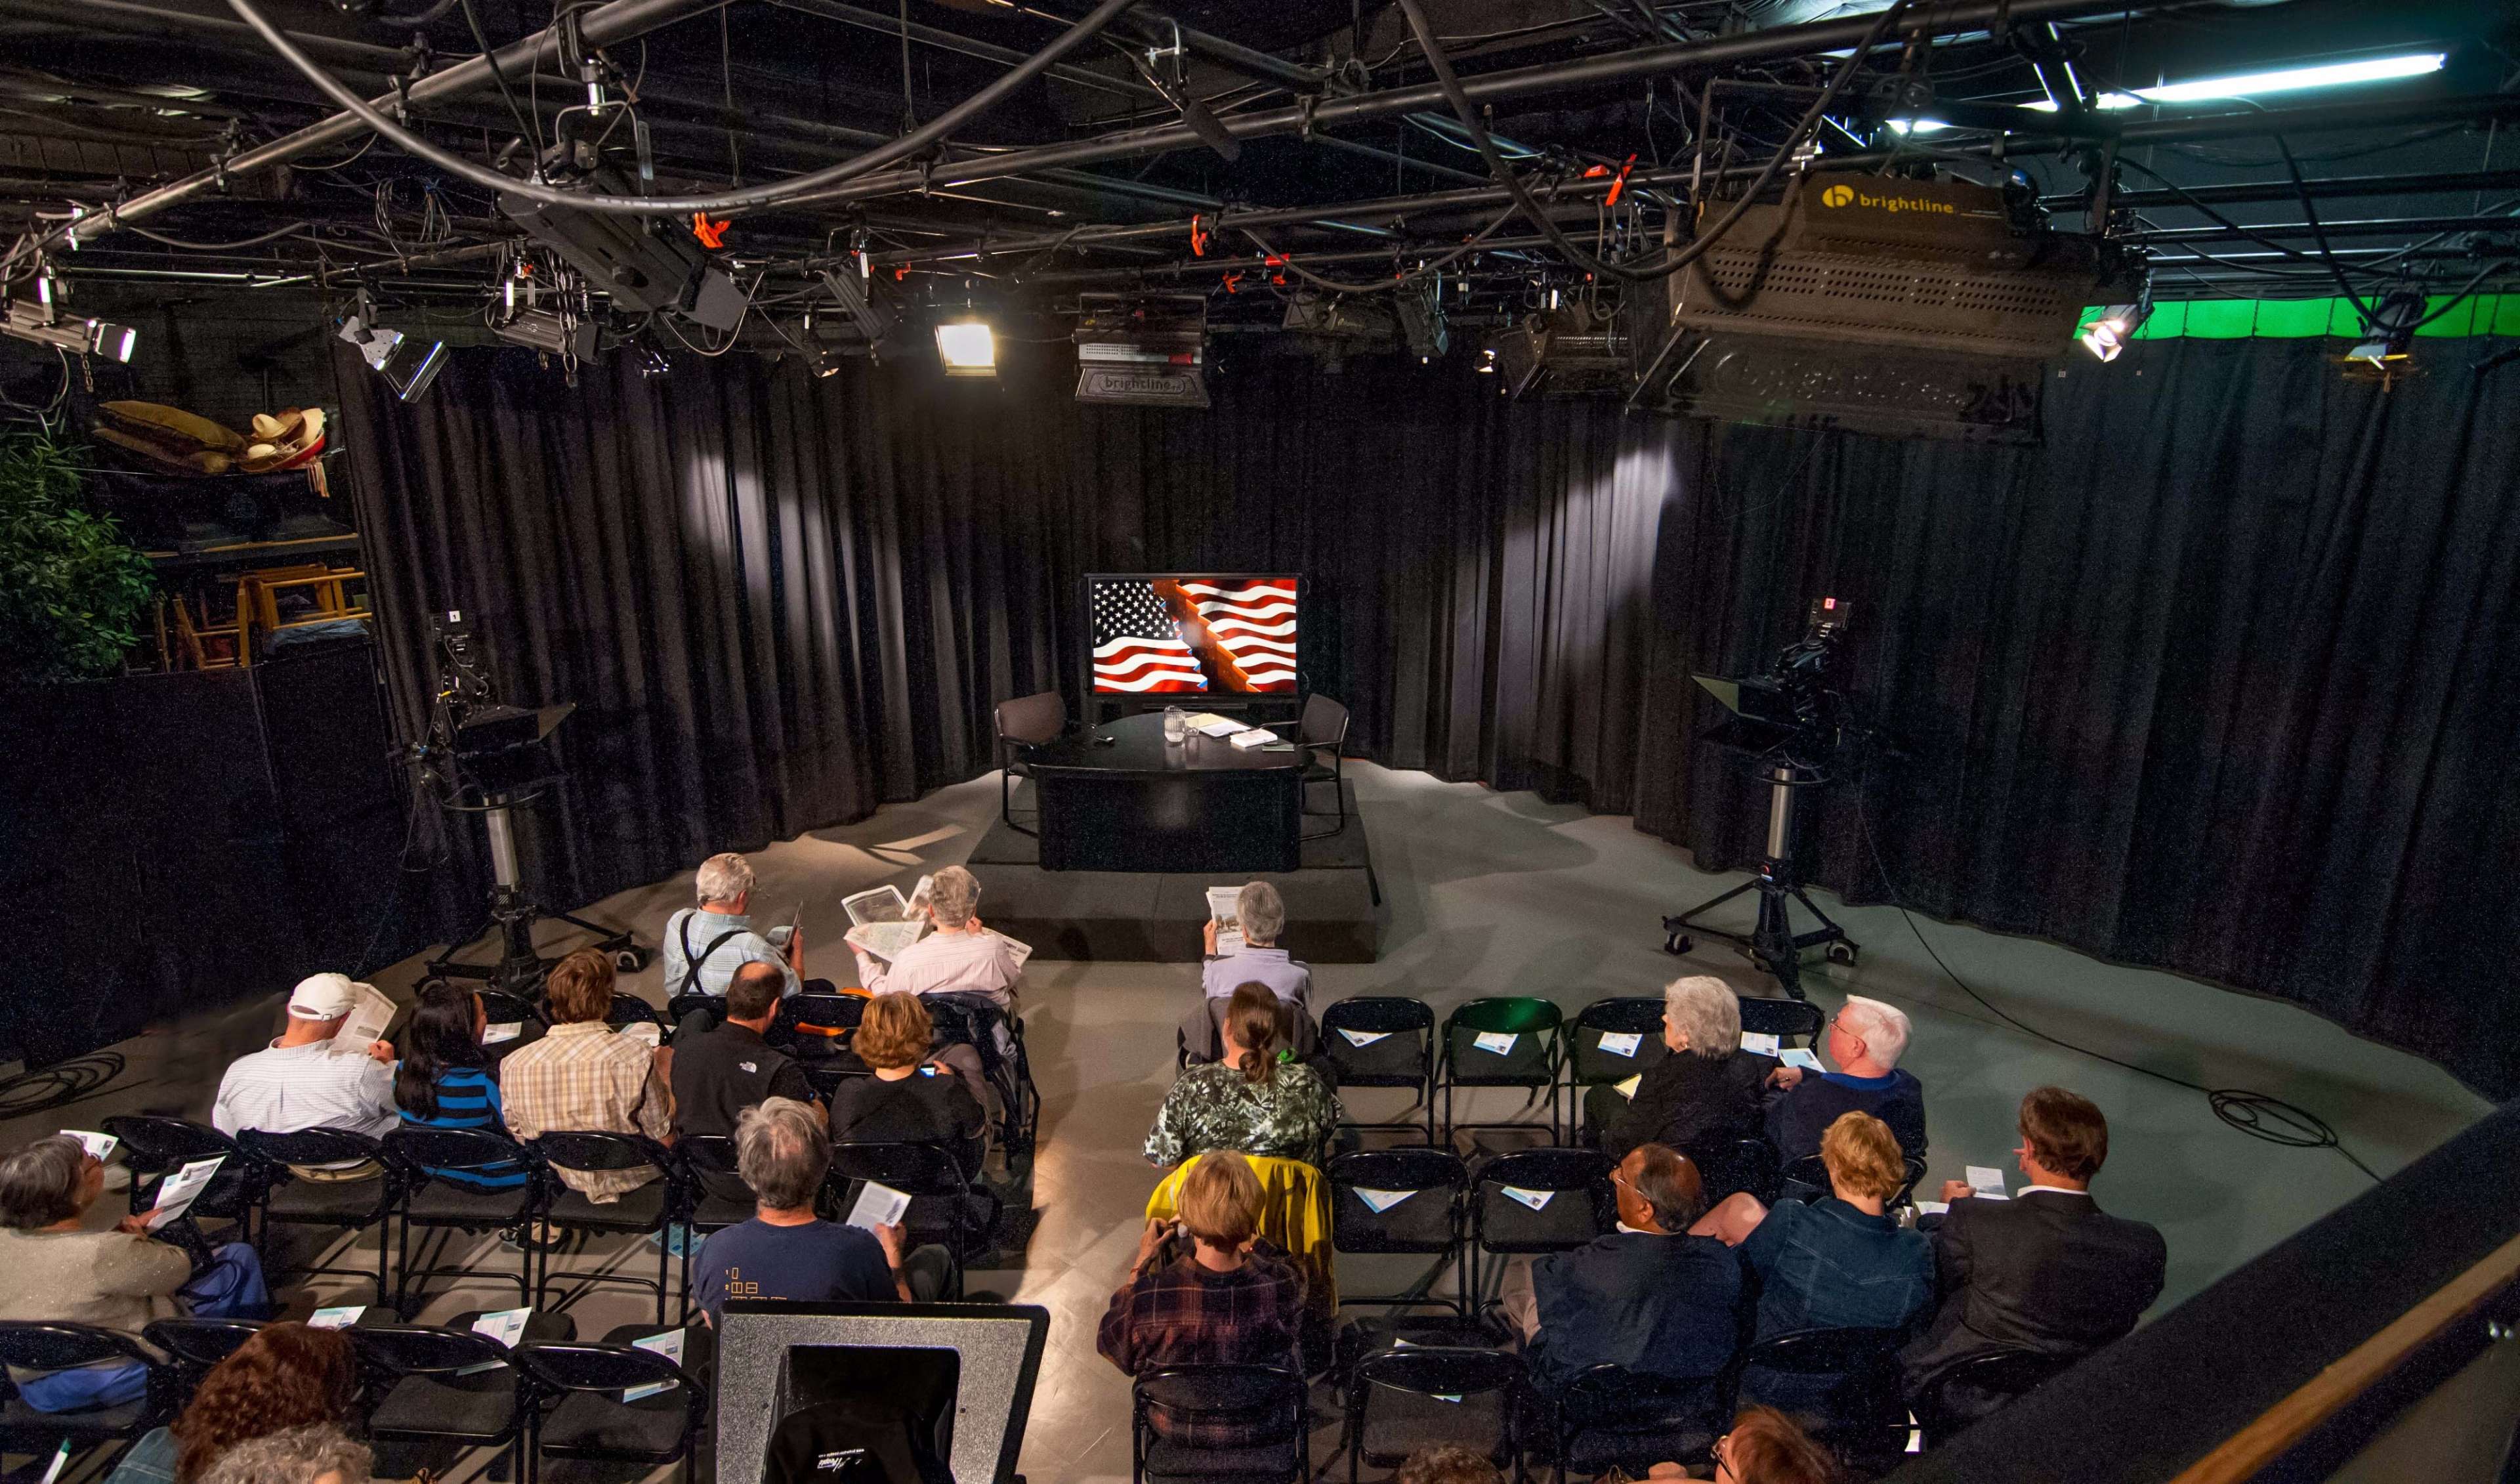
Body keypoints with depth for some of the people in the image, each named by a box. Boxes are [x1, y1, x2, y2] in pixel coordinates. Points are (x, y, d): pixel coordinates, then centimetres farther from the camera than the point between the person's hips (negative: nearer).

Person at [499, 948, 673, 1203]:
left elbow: (518, 1137, -1)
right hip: (631, 1178, -4)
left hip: (570, 1179, 4)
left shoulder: (513, 1065, -18)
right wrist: (660, 1074, -3)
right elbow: (666, 1139, -17)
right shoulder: (635, 1056, -30)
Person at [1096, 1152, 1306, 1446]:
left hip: (1178, 1430, 0)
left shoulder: (1149, 1295, -35)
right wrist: (1253, 1243, 10)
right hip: (1266, 1430, 0)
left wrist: (1141, 1264, -4)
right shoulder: (1283, 1286, -33)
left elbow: (1112, 1347, -11)